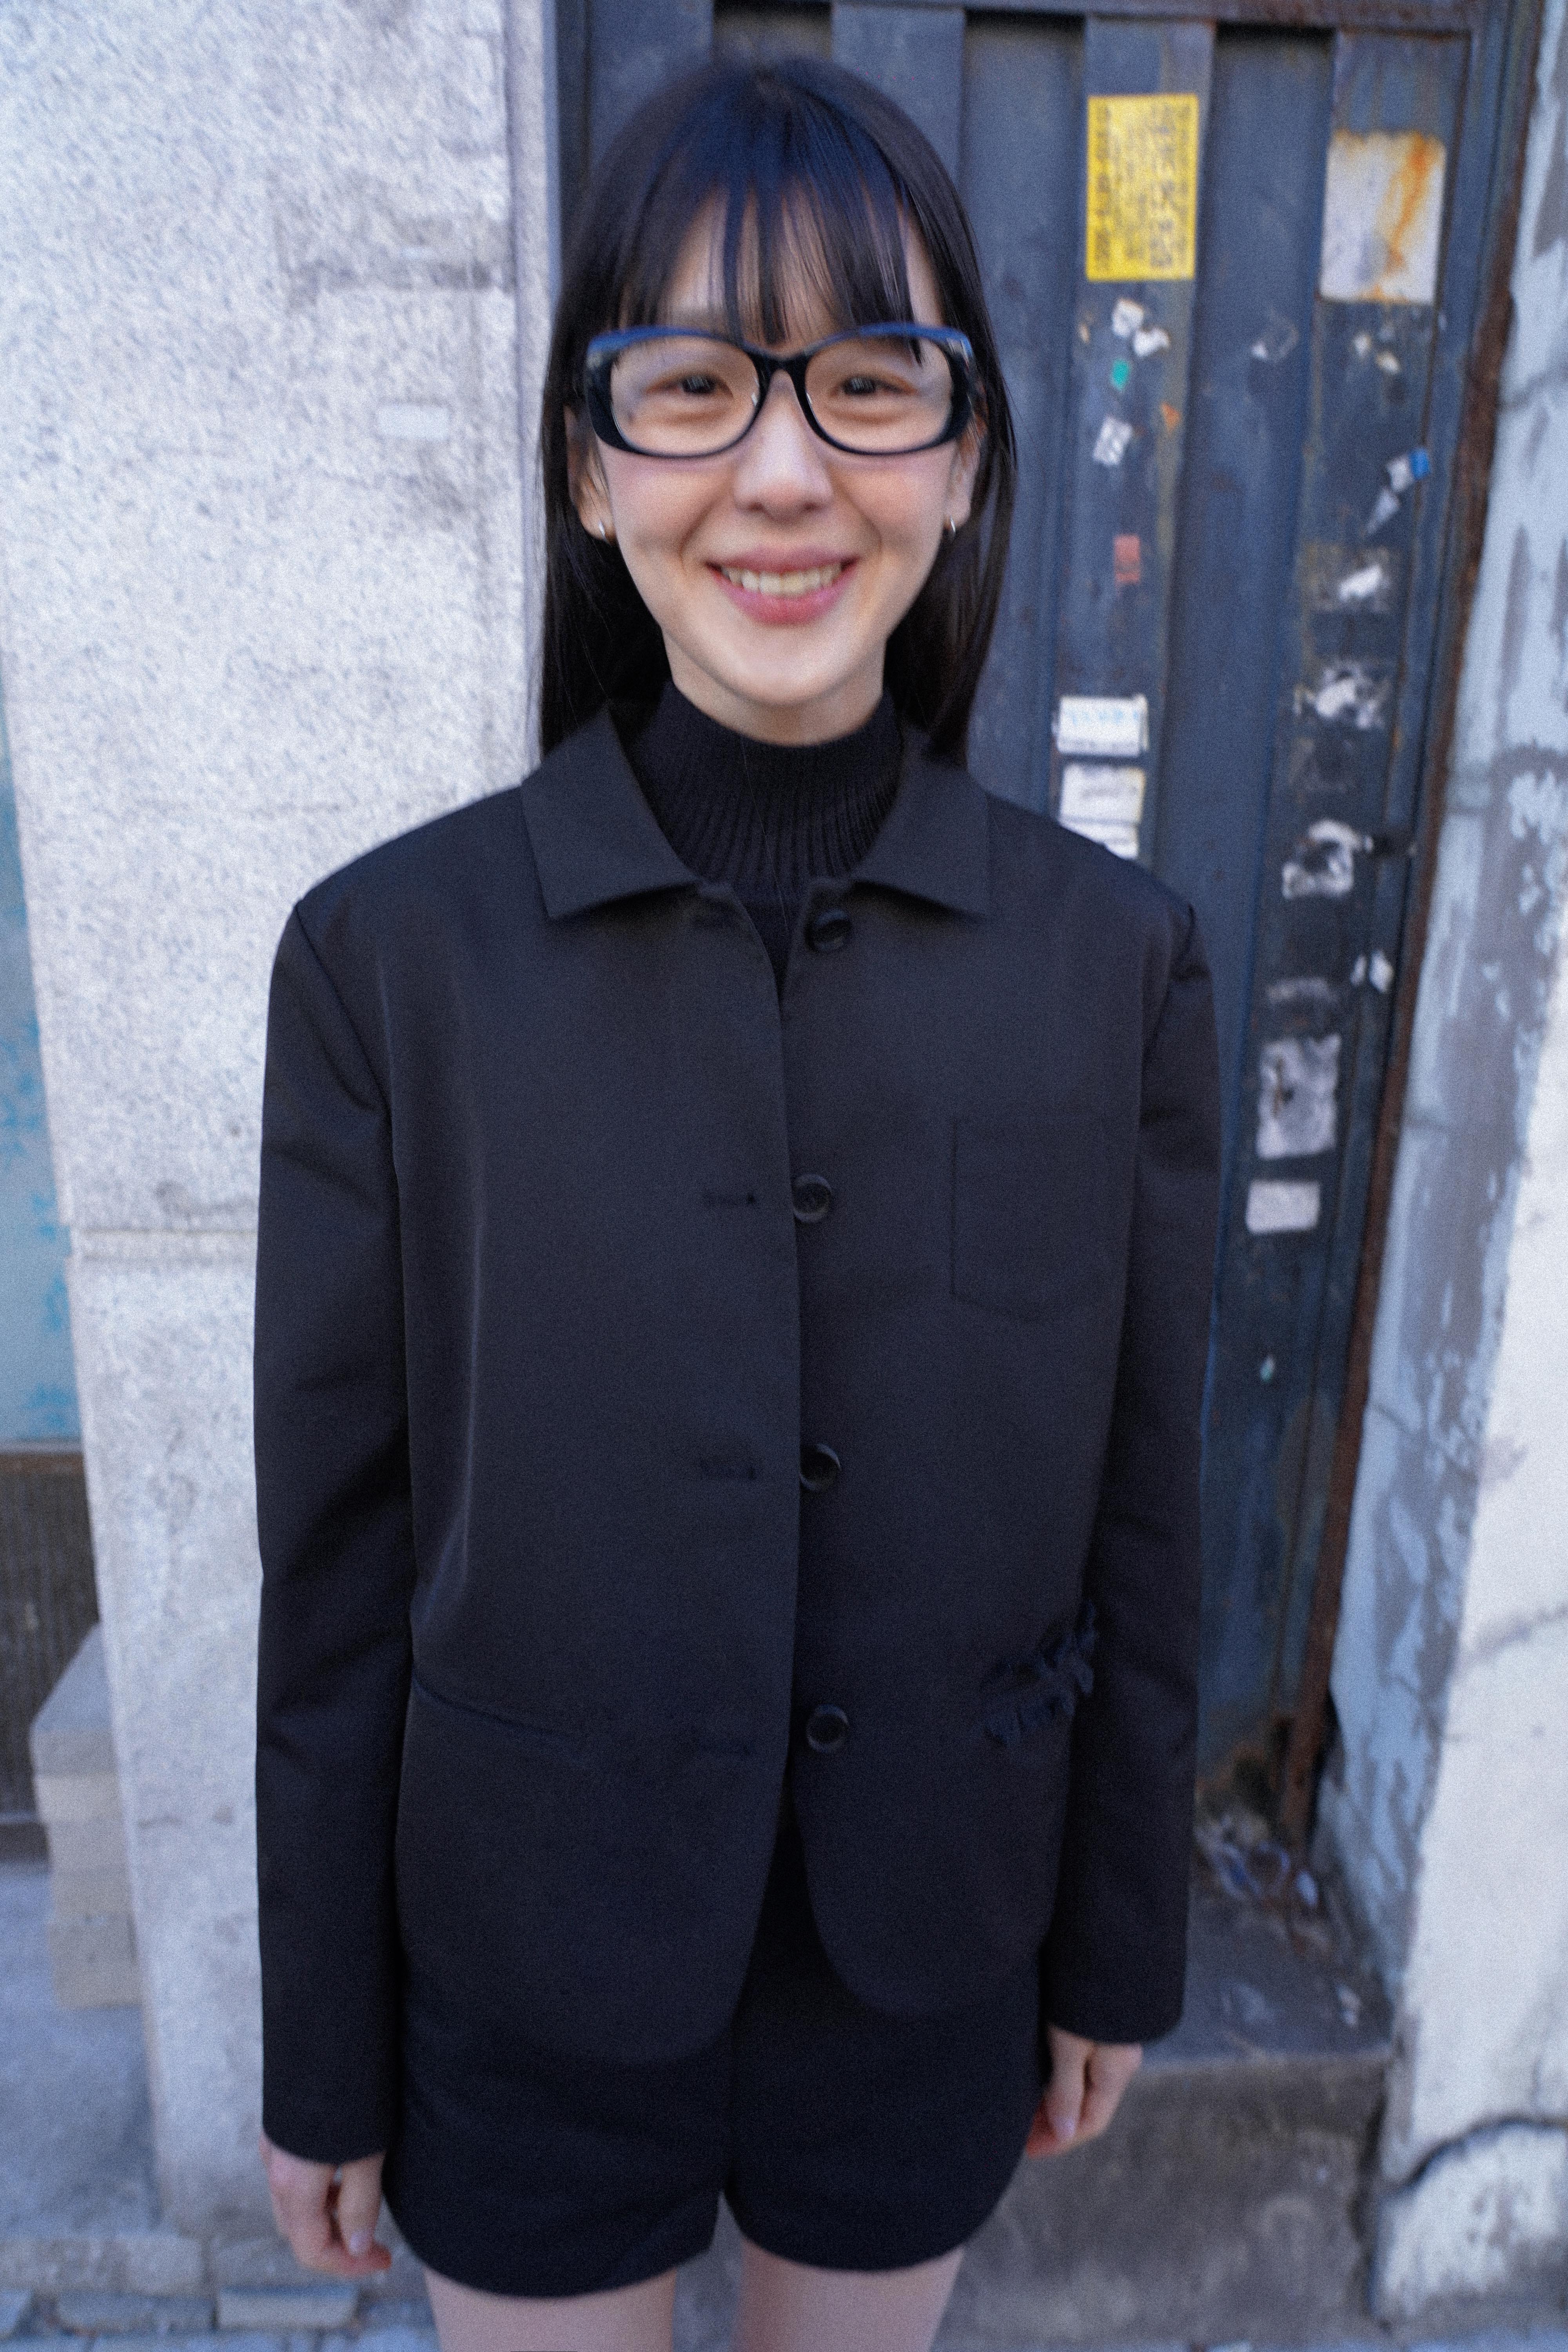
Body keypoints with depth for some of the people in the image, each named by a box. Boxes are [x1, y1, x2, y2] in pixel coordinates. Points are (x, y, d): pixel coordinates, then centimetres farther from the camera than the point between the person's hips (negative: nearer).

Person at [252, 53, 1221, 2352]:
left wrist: (1121, 1953, 6)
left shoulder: (1122, 961, -13)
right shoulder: (389, 954, -17)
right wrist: (319, 2066, 0)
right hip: (529, 1984, -1)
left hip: (927, 1972, 2)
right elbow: (336, 1568, -10)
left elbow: (1136, 1524, -4)